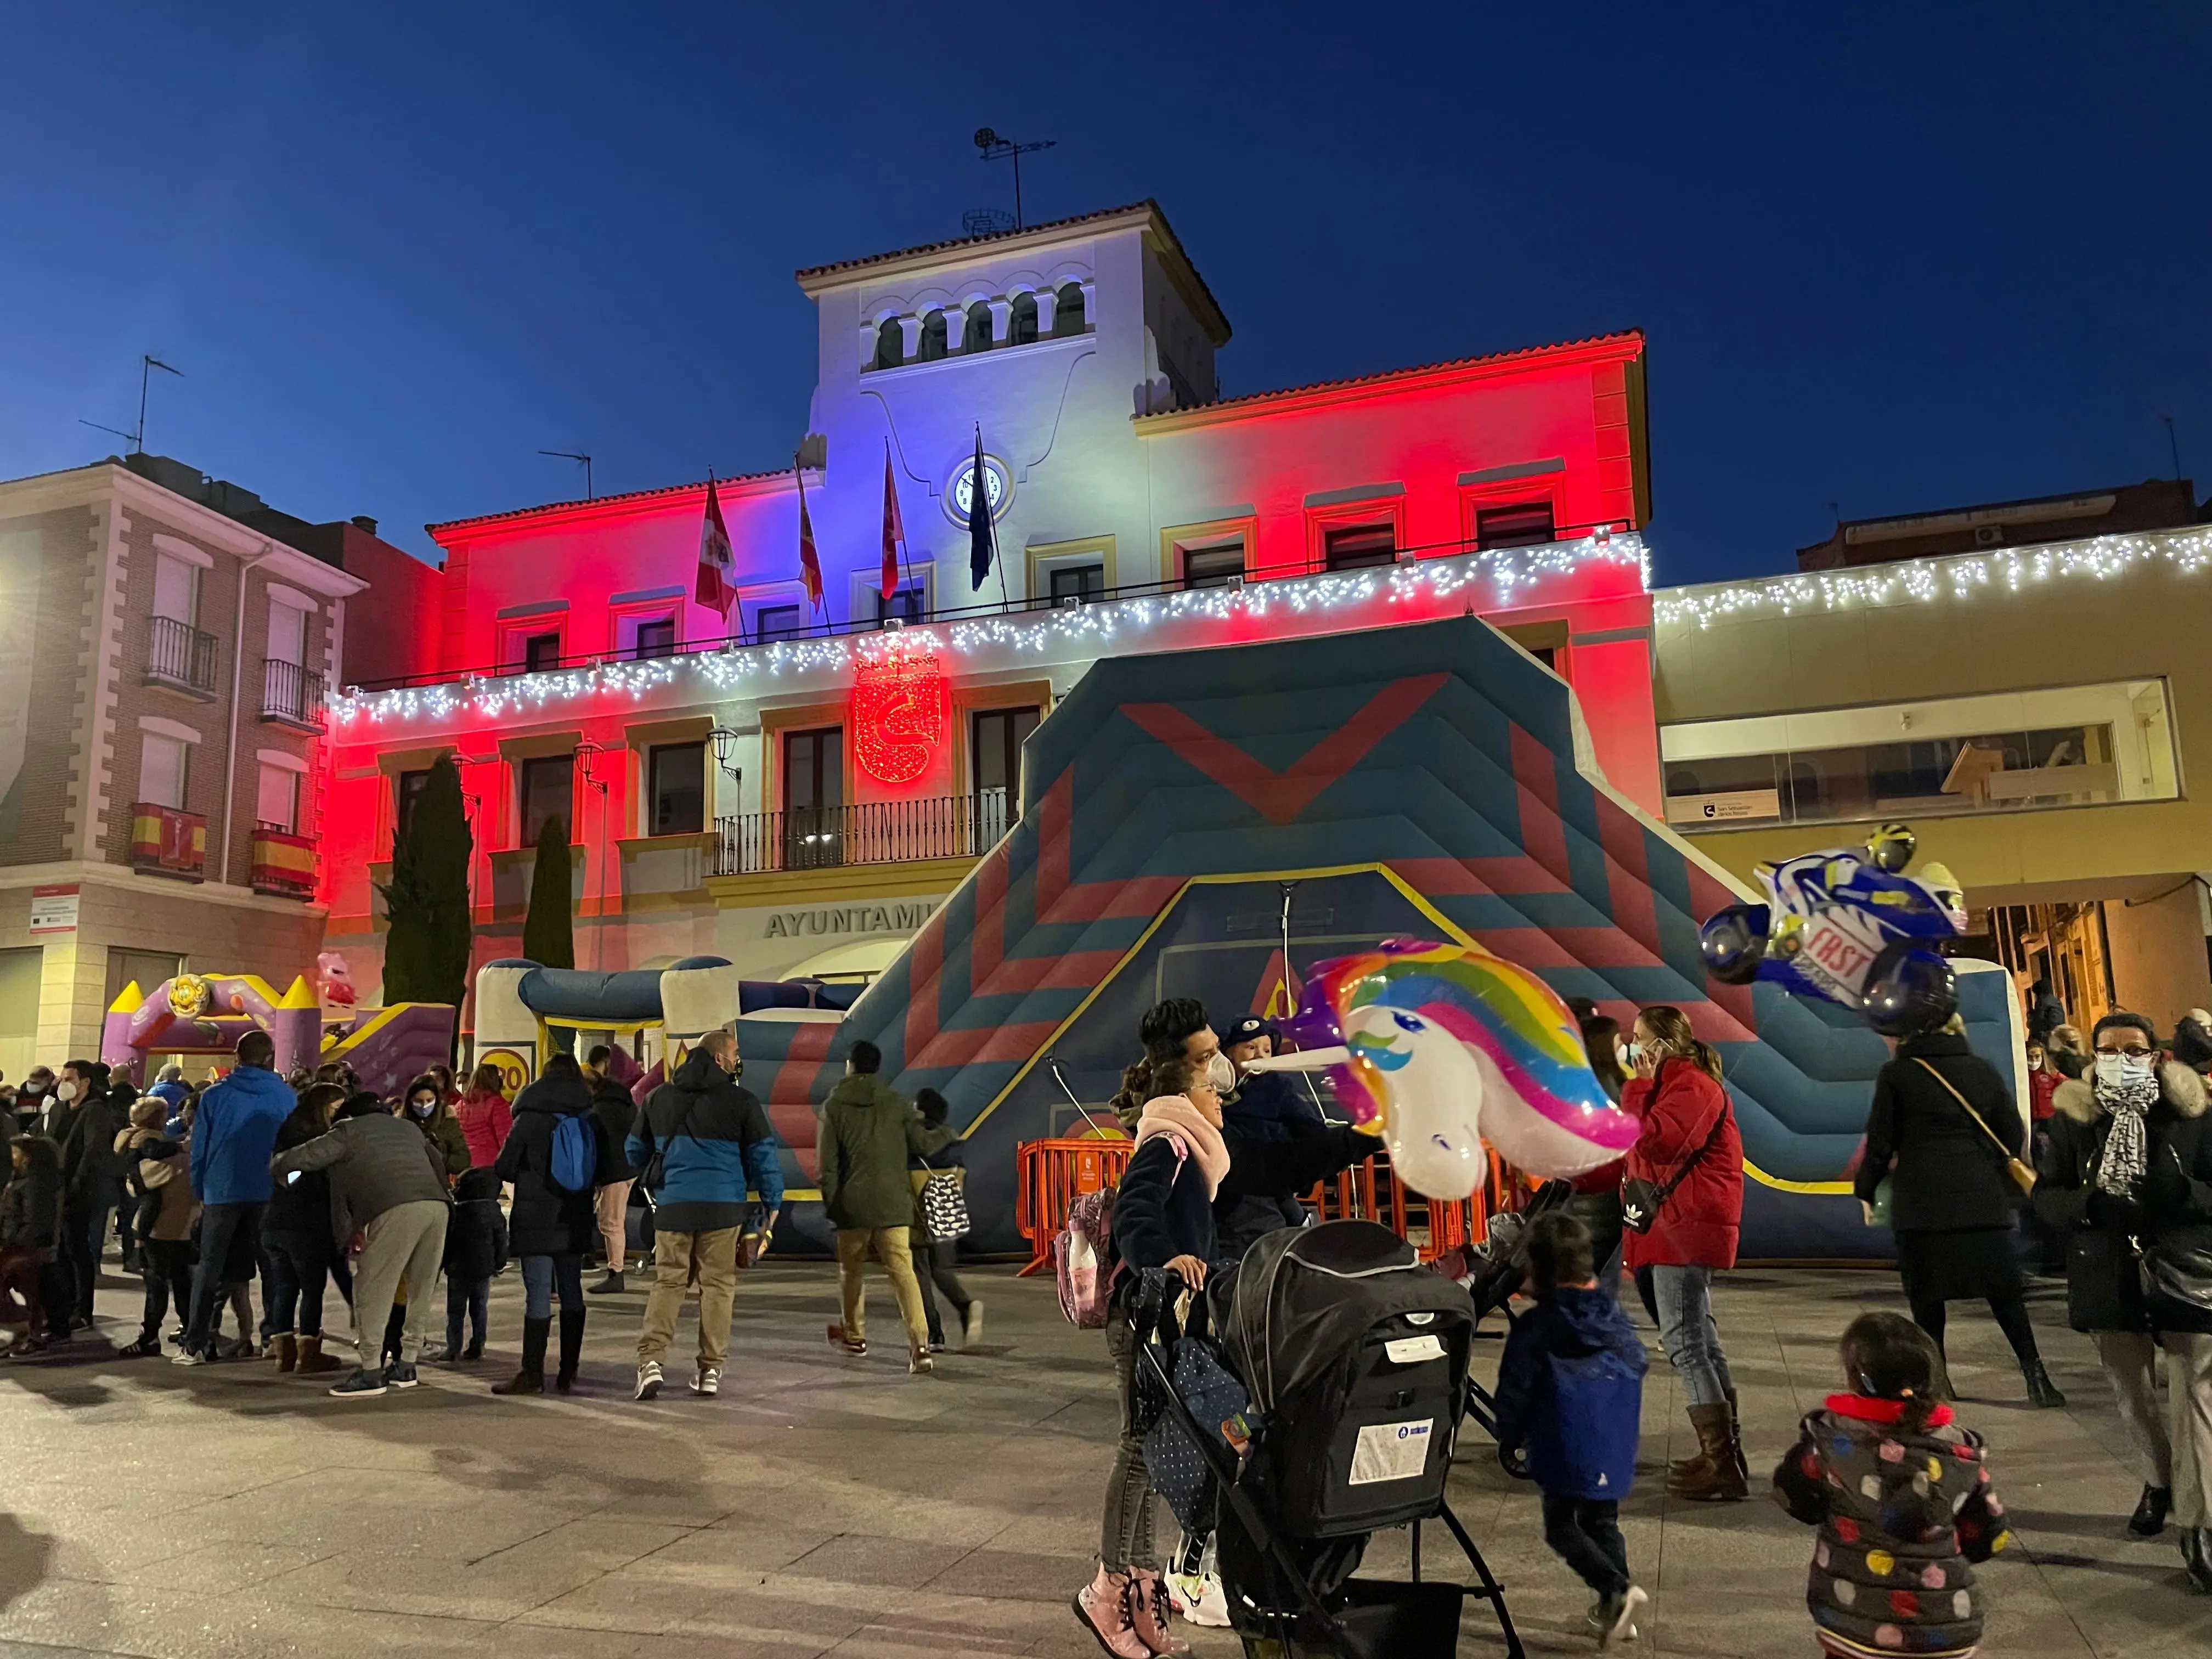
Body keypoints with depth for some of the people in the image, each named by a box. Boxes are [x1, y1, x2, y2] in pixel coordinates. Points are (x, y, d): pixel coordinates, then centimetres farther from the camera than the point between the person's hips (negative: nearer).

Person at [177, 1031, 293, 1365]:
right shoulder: (284, 1096, 1)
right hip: (268, 1194, 0)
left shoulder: (214, 1096, 1)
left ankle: (195, 1346, 3)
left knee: (209, 1269, 8)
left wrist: (200, 1192, 11)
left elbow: (199, 1149, 2)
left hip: (221, 1193, 0)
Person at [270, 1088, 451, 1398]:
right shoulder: (409, 1128, 32)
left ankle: (371, 1373, 4)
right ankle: (406, 1367, 23)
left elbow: (302, 1157, 14)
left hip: (396, 1210, -6)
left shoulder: (349, 1131, 17)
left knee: (373, 1290, 4)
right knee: (420, 1290, 16)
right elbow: (439, 1165, 30)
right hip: (436, 1205, 6)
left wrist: (276, 1166, 33)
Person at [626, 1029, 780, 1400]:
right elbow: (763, 1156, -1)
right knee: (718, 1286, 6)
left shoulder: (659, 1098, 9)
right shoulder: (741, 1101, -4)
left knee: (667, 1281, 10)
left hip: (672, 1205, 3)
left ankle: (651, 1360, -4)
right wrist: (773, 1202, 10)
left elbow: (634, 1151, 18)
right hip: (723, 1206, -3)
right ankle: (711, 1370, 9)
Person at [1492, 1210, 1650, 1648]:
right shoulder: (1614, 1316, 0)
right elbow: (1638, 1367, 12)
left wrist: (1509, 1440, 4)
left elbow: (1515, 1390, -10)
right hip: (1614, 1447, 6)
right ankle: (1612, 1610, 21)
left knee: (1563, 1527, 8)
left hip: (1565, 1450, -6)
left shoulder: (1535, 1327, -15)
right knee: (1603, 1522, 20)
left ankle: (1618, 1590, -9)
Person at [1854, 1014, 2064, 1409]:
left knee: (1926, 1297, 6)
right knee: (2004, 1292, 10)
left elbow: (1880, 1143, -3)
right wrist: (2006, 1186, 20)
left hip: (1920, 1204, -3)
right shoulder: (1983, 1070, 6)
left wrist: (1865, 1192, 8)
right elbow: (2014, 1137, 7)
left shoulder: (1896, 1074, -4)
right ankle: (2035, 1375, 5)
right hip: (1983, 1202, 3)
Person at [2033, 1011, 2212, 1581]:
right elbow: (2046, 1194, -2)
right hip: (2110, 1279, 2)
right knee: (2133, 1398, 18)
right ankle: (2158, 1483, 41)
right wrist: (2090, 1206, -21)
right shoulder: (2073, 1118, -5)